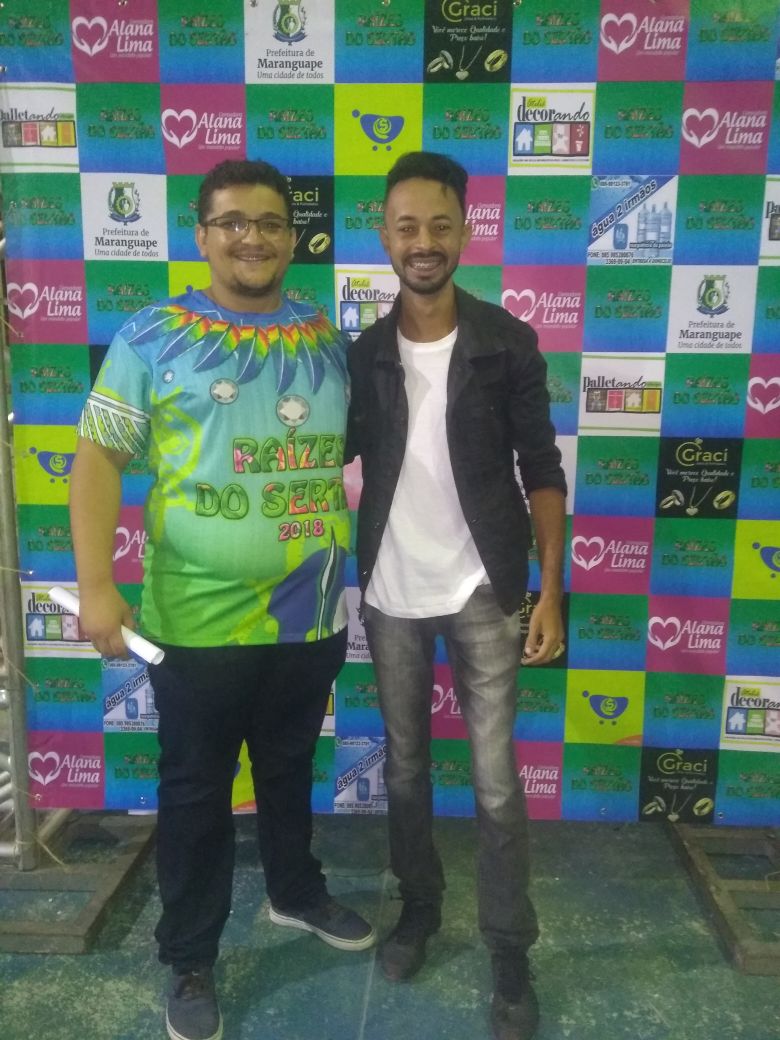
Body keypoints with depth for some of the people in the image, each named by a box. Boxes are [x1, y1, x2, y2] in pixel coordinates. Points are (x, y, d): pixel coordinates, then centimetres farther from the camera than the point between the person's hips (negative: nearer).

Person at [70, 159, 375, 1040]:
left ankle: (296, 893, 48)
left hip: (311, 614, 4)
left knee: (290, 767, 23)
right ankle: (190, 962, 33)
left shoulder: (328, 340, 6)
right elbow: (99, 456, -7)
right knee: (196, 789, 12)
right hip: (200, 618, -3)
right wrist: (96, 584, -15)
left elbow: (358, 451, 13)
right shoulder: (153, 336, -5)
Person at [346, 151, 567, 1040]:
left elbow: (541, 471, -3)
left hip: (482, 591, -2)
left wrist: (550, 590, -8)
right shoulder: (363, 353, 1)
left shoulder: (507, 342, -5)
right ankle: (418, 906, 38)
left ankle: (509, 952, 24)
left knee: (496, 783, 4)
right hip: (389, 595, 3)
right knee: (405, 769, 16)